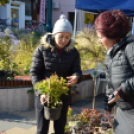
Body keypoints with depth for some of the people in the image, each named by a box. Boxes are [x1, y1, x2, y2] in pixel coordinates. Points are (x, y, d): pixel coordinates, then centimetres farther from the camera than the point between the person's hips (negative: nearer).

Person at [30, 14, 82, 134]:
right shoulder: (42, 49, -10)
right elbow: (34, 72, -9)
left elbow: (77, 70, -5)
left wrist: (76, 77, -31)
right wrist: (41, 92, -21)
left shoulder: (73, 51, -2)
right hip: (44, 95, -2)